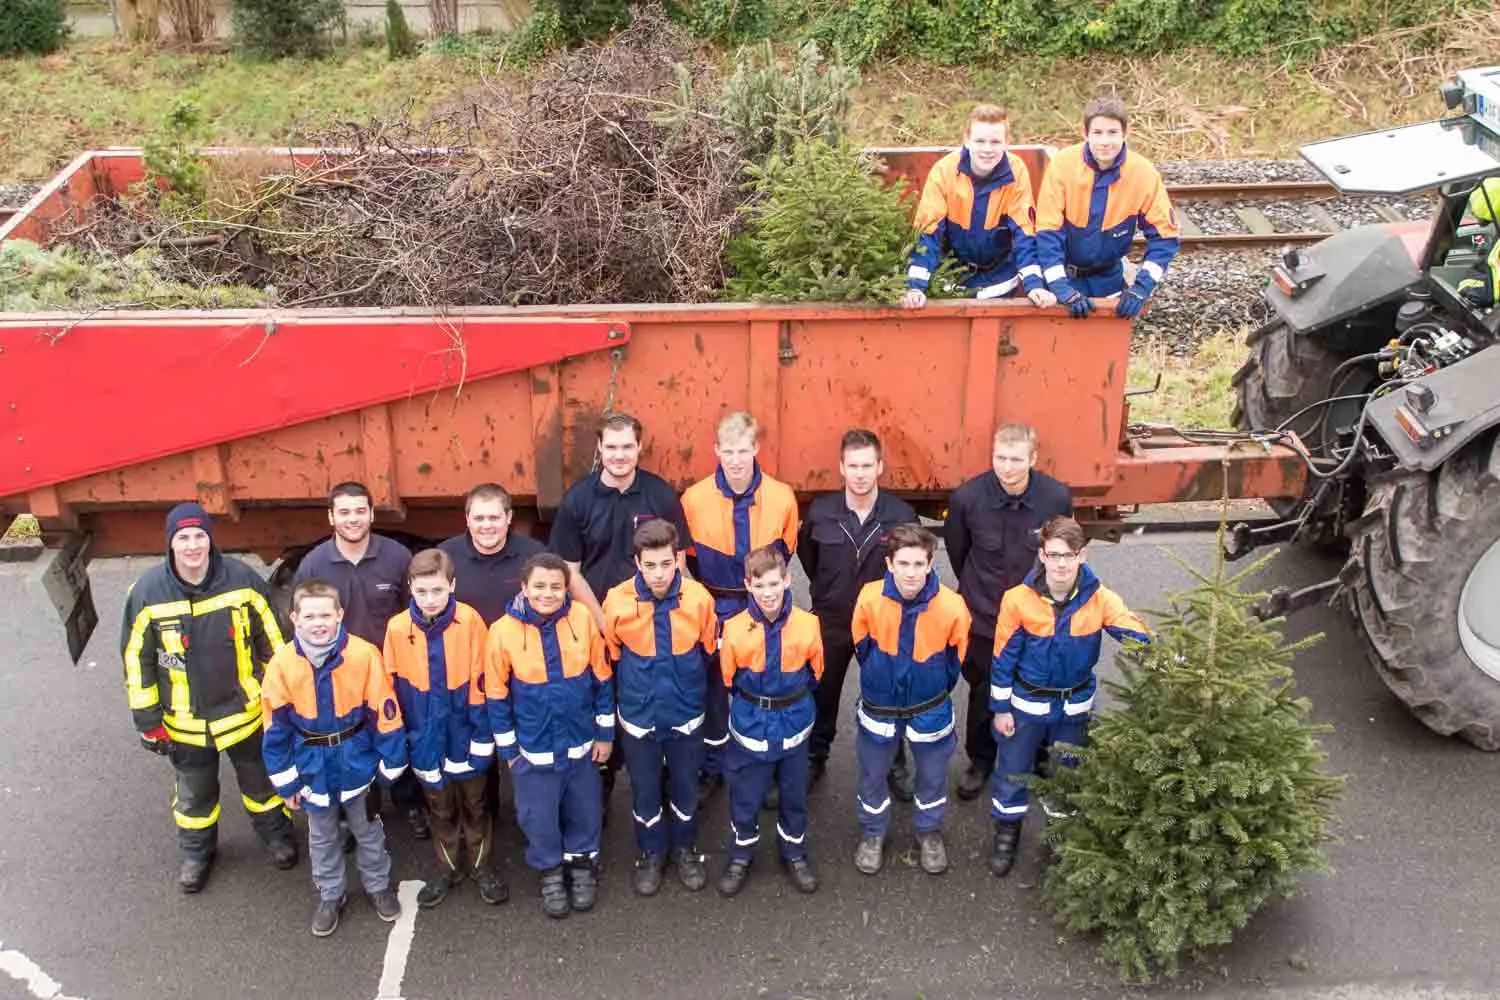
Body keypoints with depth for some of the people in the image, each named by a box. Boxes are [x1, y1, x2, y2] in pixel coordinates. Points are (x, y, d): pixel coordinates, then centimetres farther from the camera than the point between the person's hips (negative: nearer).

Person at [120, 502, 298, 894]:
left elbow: (270, 640, -3)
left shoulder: (242, 579, -17)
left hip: (245, 712, 0)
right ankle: (196, 852, 46)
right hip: (184, 723, 0)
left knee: (260, 780, 21)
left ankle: (275, 832, 48)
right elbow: (136, 660, -6)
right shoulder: (148, 592, -17)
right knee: (194, 793, 21)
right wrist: (147, 721, -3)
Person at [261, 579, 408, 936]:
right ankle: (330, 895, 42)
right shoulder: (283, 664, -17)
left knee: (368, 830, 19)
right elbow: (276, 727, -6)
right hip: (312, 767, 1)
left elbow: (384, 713, -13)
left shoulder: (363, 655, -22)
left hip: (357, 762, -1)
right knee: (322, 837, 21)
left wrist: (390, 765, -7)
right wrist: (285, 780, -2)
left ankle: (378, 886, 42)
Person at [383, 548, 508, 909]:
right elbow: (392, 689, -1)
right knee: (440, 808, 19)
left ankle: (481, 866, 34)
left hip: (464, 733, -1)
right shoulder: (397, 628, -11)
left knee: (474, 804, 16)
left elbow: (480, 683, -10)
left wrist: (482, 734, -8)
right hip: (426, 738, 1)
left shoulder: (470, 621, -16)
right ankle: (447, 869, 36)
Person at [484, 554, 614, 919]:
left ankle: (583, 864, 42)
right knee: (539, 815, 12)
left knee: (584, 810, 17)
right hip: (533, 749, -1)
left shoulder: (583, 619, -12)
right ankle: (550, 871, 37)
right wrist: (508, 749, 0)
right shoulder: (504, 631, -15)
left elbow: (601, 679, -2)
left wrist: (604, 733, 2)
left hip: (581, 744, 1)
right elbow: (496, 696, -5)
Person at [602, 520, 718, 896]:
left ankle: (686, 848, 40)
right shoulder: (617, 601, -18)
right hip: (638, 716, 0)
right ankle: (651, 853, 38)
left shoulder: (699, 598, -17)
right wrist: (633, 689, 9)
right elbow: (610, 657, -1)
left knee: (685, 787, 18)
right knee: (644, 790, 16)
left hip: (686, 714, 0)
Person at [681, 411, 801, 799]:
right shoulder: (694, 498, -12)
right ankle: (711, 767, 27)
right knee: (712, 688, 11)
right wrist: (706, 596, 6)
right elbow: (687, 555, 4)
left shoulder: (782, 497, -11)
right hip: (713, 607, 0)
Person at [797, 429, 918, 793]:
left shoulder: (902, 514, -16)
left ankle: (895, 764, 33)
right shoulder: (820, 511, -12)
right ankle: (814, 759, 37)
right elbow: (806, 552, 9)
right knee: (822, 695, 16)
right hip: (830, 622, 1)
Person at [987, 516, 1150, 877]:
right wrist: (1000, 708, -6)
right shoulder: (1018, 599, -20)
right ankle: (1006, 834, 37)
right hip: (1027, 702, -1)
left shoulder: (1099, 598, -17)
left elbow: (1137, 637, -20)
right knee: (1013, 772, 13)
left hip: (1074, 705, 2)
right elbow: (1003, 656, -10)